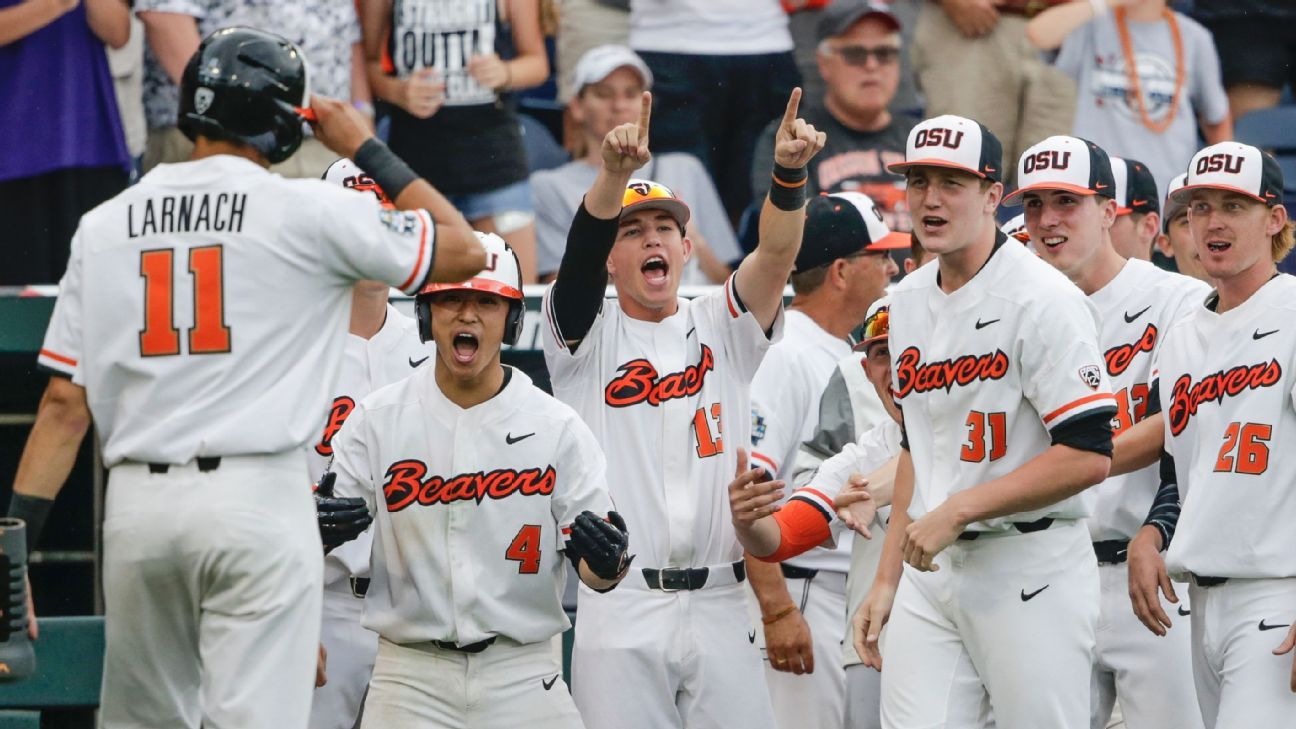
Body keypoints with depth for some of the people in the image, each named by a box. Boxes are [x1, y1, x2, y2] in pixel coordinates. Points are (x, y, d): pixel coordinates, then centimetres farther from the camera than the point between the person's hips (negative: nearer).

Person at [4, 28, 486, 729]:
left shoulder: (104, 225, 8)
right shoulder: (307, 212, -3)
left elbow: (64, 405, 4)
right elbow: (464, 250, 6)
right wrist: (367, 150, 12)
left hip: (135, 506, 4)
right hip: (256, 503, -4)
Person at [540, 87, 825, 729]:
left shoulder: (722, 328, 14)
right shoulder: (589, 337, 8)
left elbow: (776, 251, -3)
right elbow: (579, 252, -12)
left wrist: (788, 171, -24)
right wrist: (614, 172, -32)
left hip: (718, 607, 2)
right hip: (618, 607, -2)